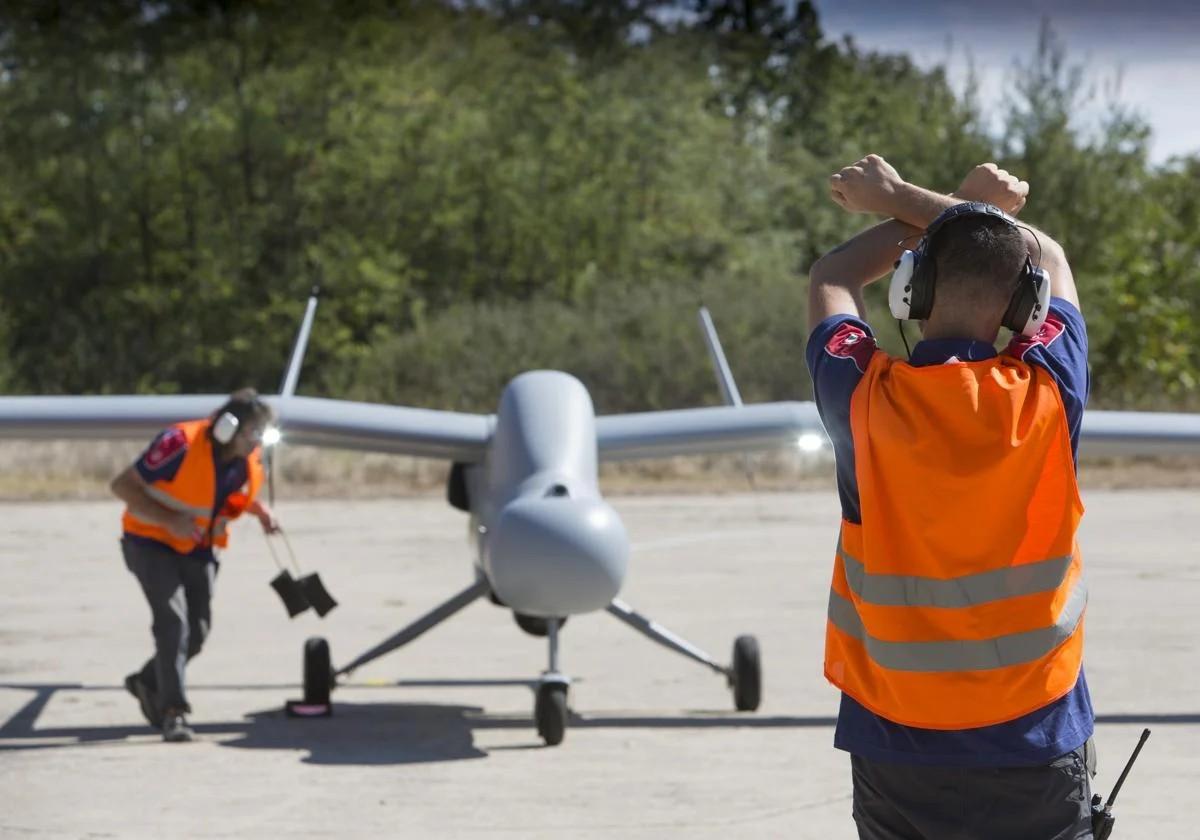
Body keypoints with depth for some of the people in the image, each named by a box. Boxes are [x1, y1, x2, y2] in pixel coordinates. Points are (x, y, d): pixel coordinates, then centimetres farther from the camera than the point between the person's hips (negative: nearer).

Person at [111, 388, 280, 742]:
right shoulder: (182, 444, -27)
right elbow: (122, 485, -22)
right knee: (173, 618, -21)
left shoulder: (248, 462, -7)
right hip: (151, 541, -6)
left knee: (198, 629, 4)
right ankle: (173, 713, -18)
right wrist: (169, 520, -31)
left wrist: (261, 511, -6)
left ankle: (149, 683, 30)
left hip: (197, 548, 6)